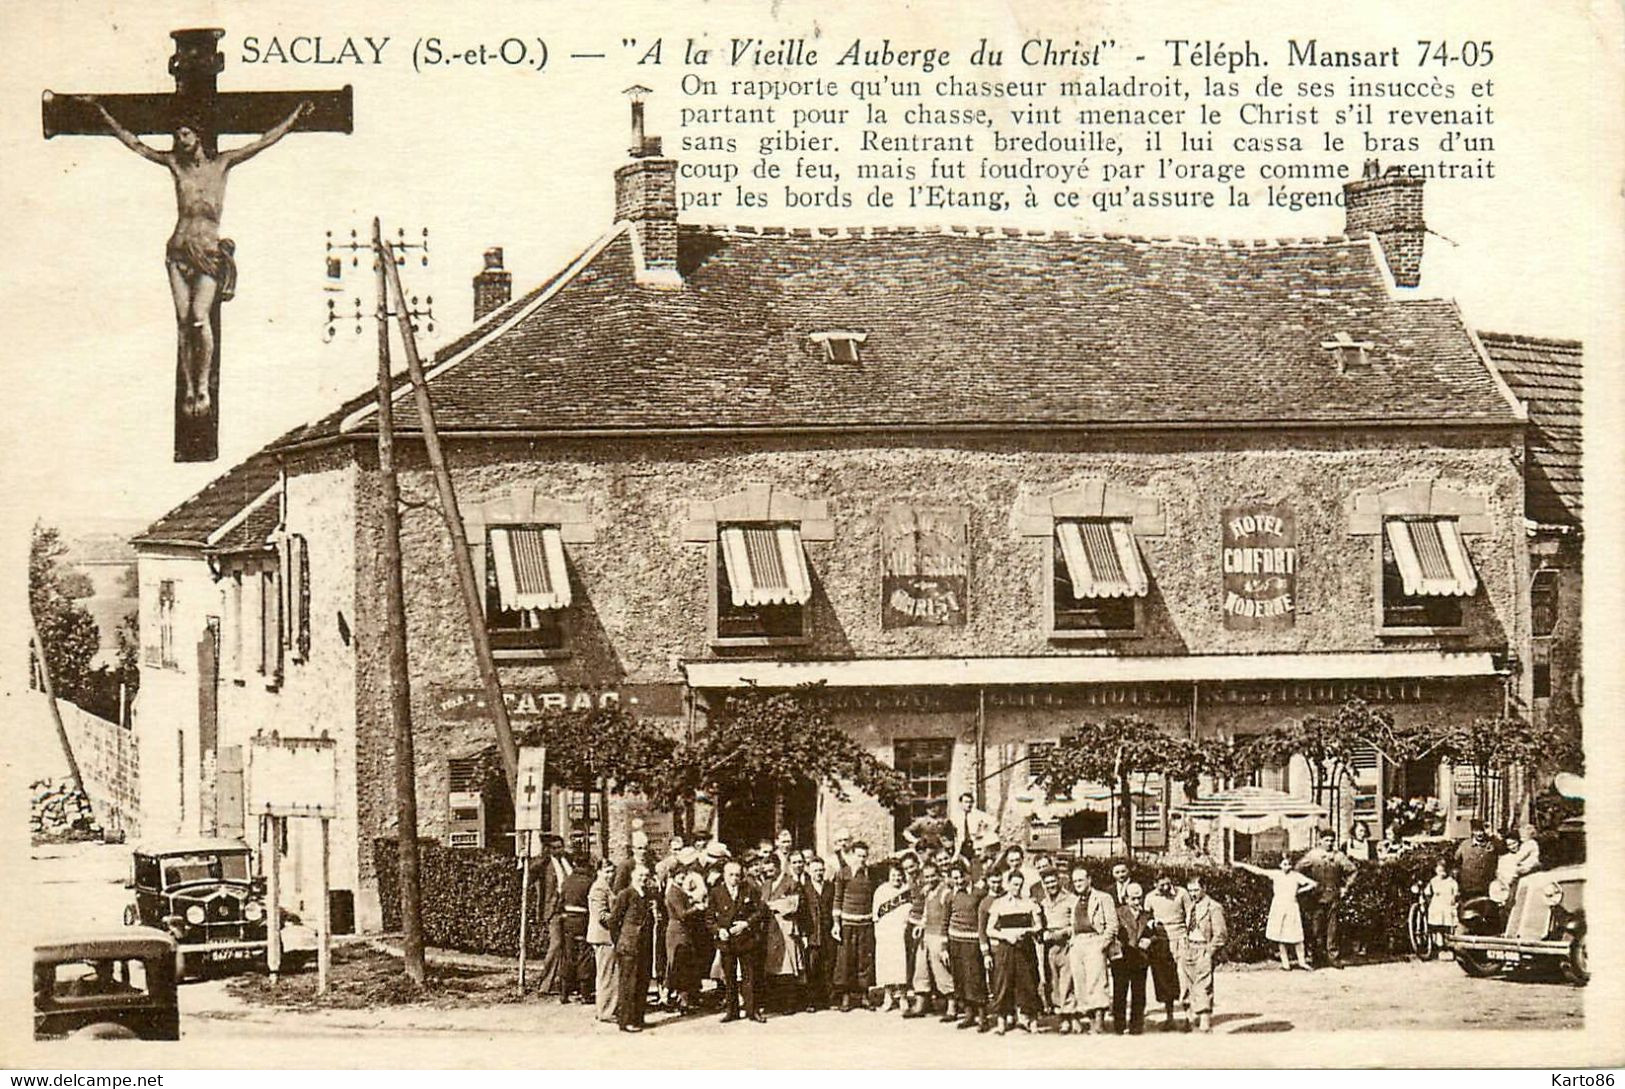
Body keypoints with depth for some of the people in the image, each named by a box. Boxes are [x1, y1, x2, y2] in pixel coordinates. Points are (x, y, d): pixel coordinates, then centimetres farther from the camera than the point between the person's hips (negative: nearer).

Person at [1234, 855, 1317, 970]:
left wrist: (1300, 891, -4)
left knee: (1297, 936, -2)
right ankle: (1285, 963, 8)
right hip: (1278, 907, 1)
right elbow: (1259, 871, 2)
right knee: (1280, 937, 1)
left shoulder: (1296, 876, 0)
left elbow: (1312, 883, 2)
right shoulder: (1275, 874, 2)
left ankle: (1302, 961, 9)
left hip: (1291, 906, -1)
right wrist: (1242, 865, -1)